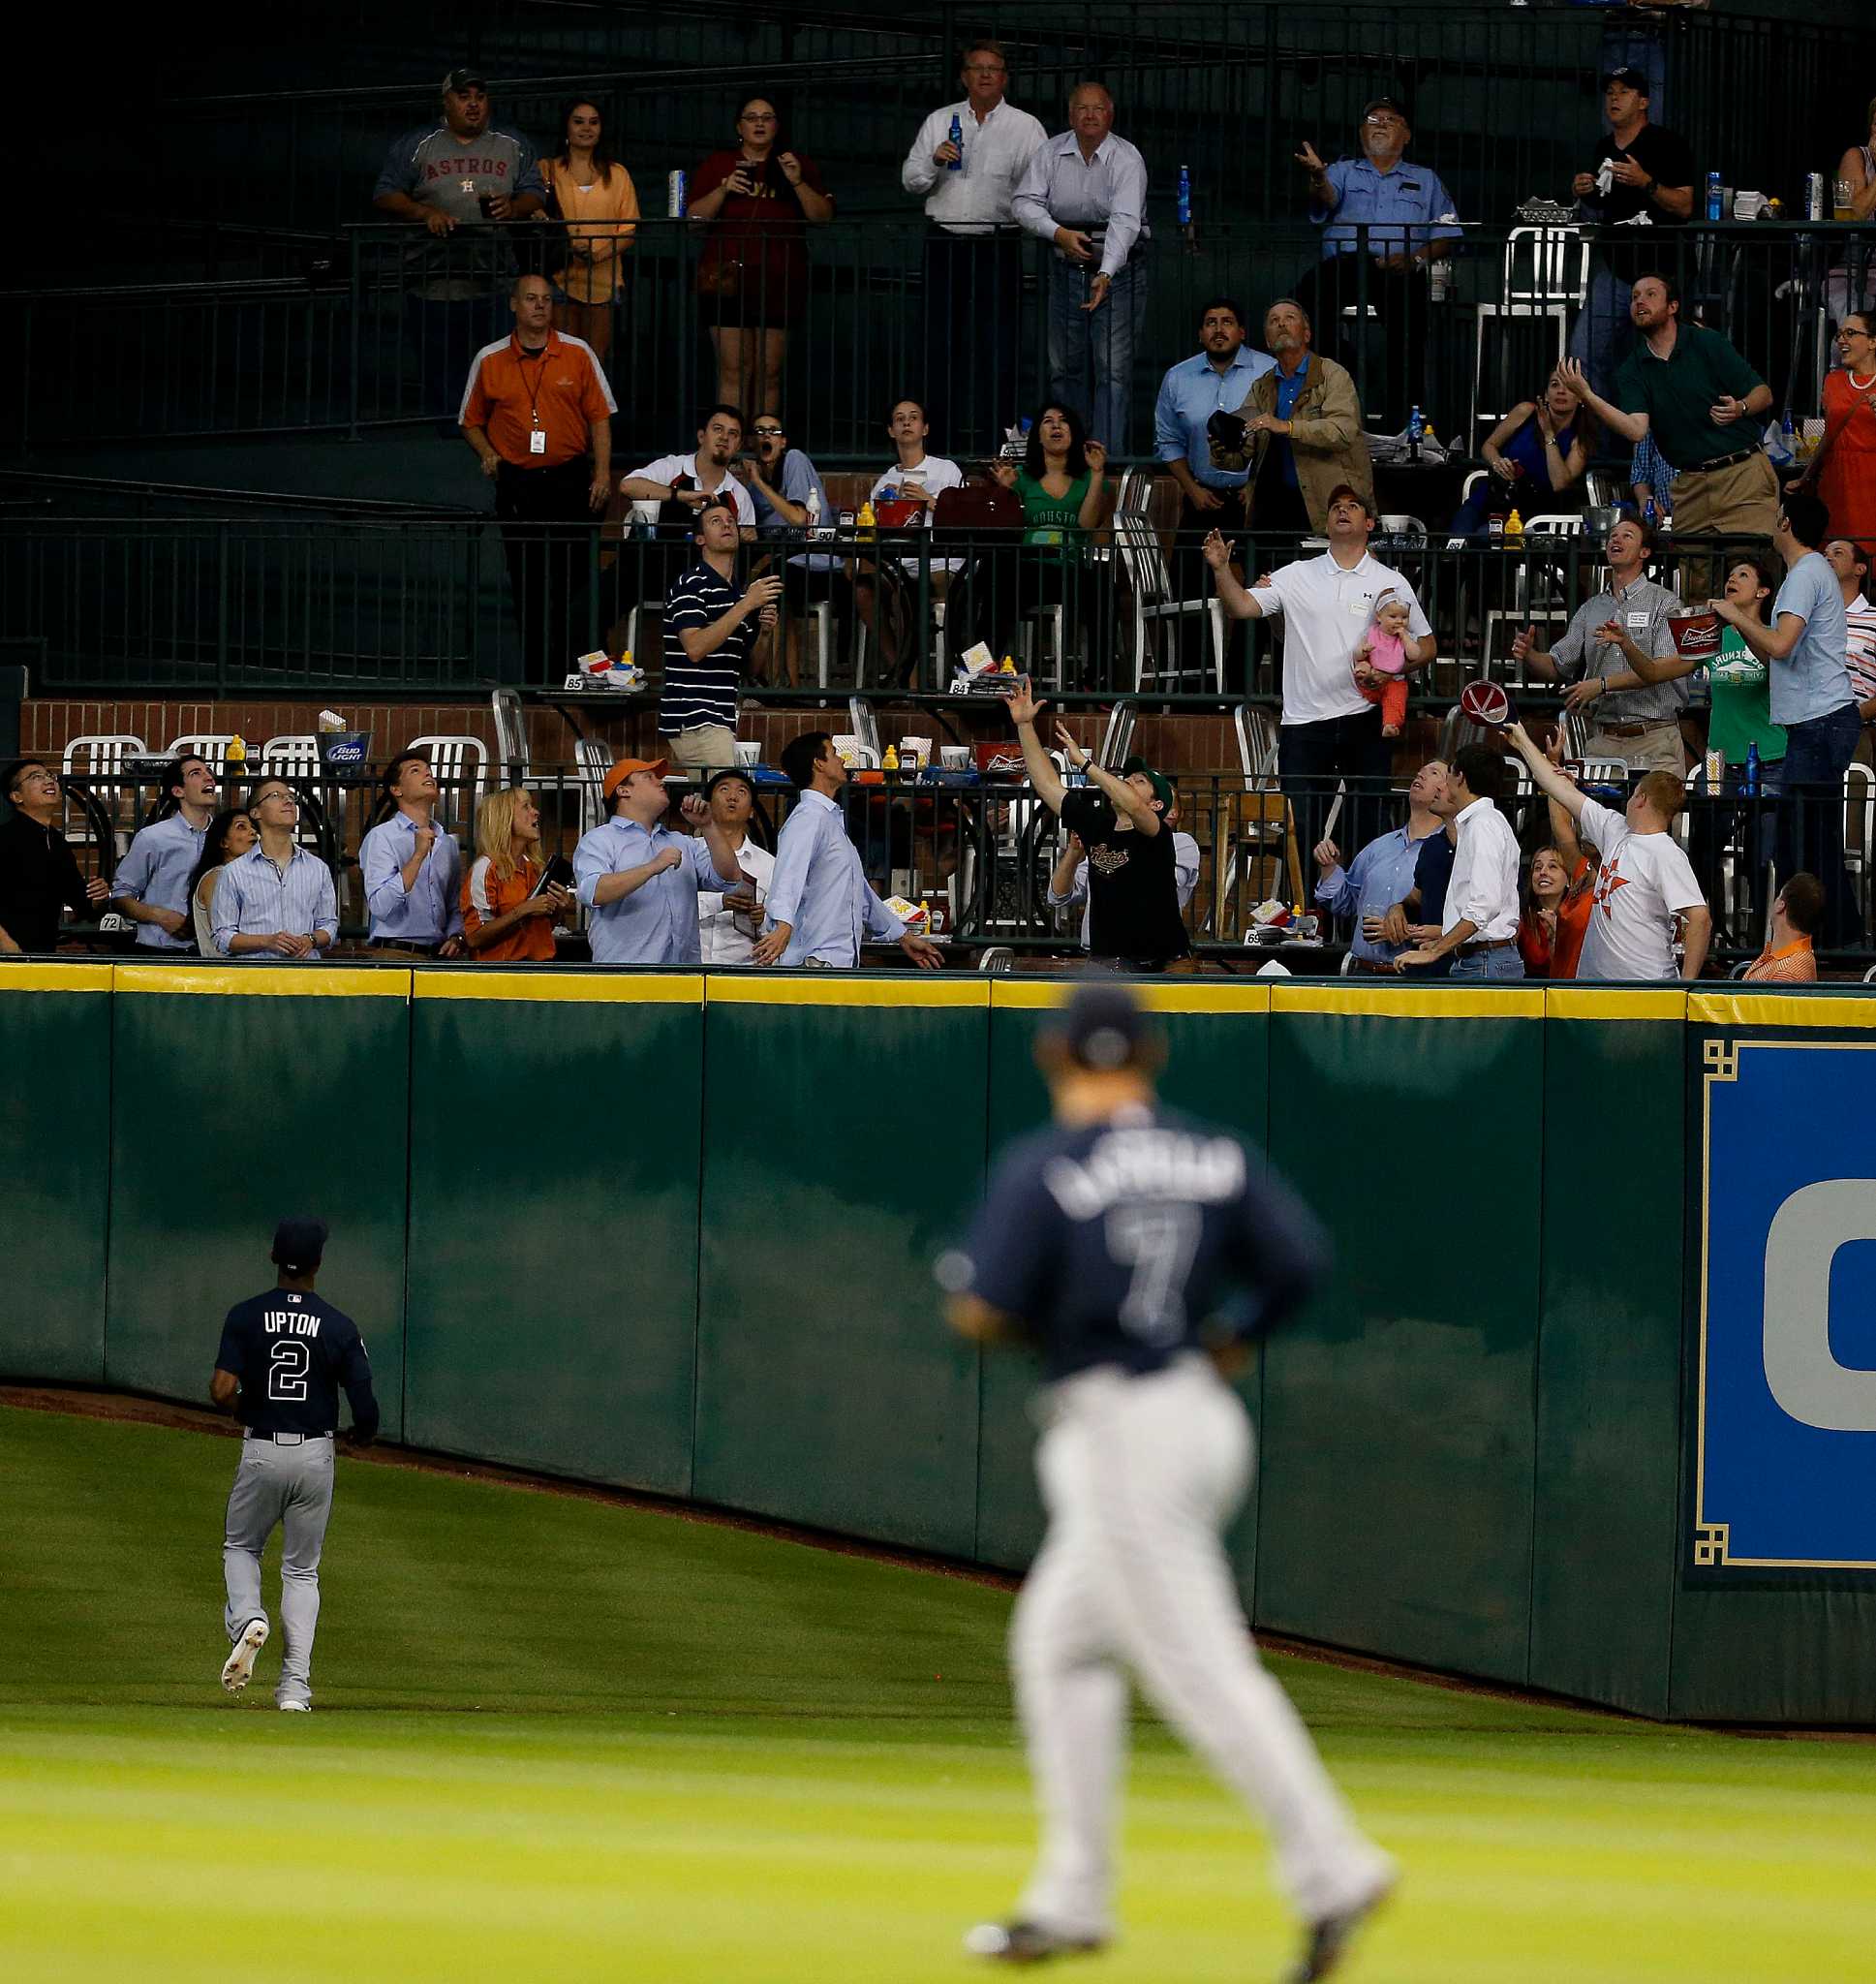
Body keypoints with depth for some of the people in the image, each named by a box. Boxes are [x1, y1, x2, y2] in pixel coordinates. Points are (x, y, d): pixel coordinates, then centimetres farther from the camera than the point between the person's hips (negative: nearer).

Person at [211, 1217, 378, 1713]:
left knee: (240, 1546, 22)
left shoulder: (246, 1317, -7)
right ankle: (295, 1687, 3)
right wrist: (363, 1436, 17)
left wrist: (240, 1406, 8)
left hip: (261, 1454, -1)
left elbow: (221, 1391, -16)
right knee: (302, 1570, 12)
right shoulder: (339, 1327, -6)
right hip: (315, 1456, 1)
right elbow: (365, 1405, -7)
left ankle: (247, 1619, -10)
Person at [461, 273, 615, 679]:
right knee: (526, 587, 1)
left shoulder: (577, 353, 4)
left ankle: (563, 672, 3)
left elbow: (600, 417, 6)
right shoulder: (490, 361, 6)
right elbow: (471, 421, 15)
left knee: (569, 583, -4)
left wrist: (603, 473, -3)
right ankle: (537, 677, 6)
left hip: (570, 481, -1)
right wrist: (487, 453, -4)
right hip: (517, 485, 1)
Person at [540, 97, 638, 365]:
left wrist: (598, 253, -11)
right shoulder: (547, 170, 9)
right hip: (561, 276, -1)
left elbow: (629, 229, 8)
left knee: (596, 363, -1)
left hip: (603, 280, 1)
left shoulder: (616, 175, 13)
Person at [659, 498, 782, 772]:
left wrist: (762, 627, 3)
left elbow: (747, 664, 23)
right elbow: (694, 648, -20)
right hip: (696, 718, -9)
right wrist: (746, 605, -20)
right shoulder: (691, 585, -6)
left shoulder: (737, 593, 21)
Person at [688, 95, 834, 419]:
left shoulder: (799, 166, 13)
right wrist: (723, 190, -9)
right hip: (728, 279, -1)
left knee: (769, 372, -2)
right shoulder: (717, 165, 13)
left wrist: (798, 183, -8)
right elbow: (695, 217, 7)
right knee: (734, 370, -8)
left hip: (778, 280, 1)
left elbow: (823, 216, 6)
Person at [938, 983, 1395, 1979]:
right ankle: (1072, 1897, 18)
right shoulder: (1217, 1155, 6)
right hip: (1202, 1415, 7)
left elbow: (986, 1311, -15)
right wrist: (1231, 1340, 12)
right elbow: (1301, 1262, -3)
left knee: (1199, 1669, -9)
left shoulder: (1041, 1166, -10)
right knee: (1059, 1642, 19)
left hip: (1114, 1432, -7)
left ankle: (1330, 1866, -18)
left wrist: (957, 1288, 8)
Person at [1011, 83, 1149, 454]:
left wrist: (1106, 275, -38)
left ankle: (1109, 458, -13)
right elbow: (1024, 202, -3)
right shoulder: (1051, 153, 0)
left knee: (1112, 368, -10)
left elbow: (1124, 221, -25)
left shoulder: (1127, 160, -13)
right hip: (1067, 268, 4)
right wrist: (1059, 233, -21)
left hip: (1118, 271, -4)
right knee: (1065, 367, 8)